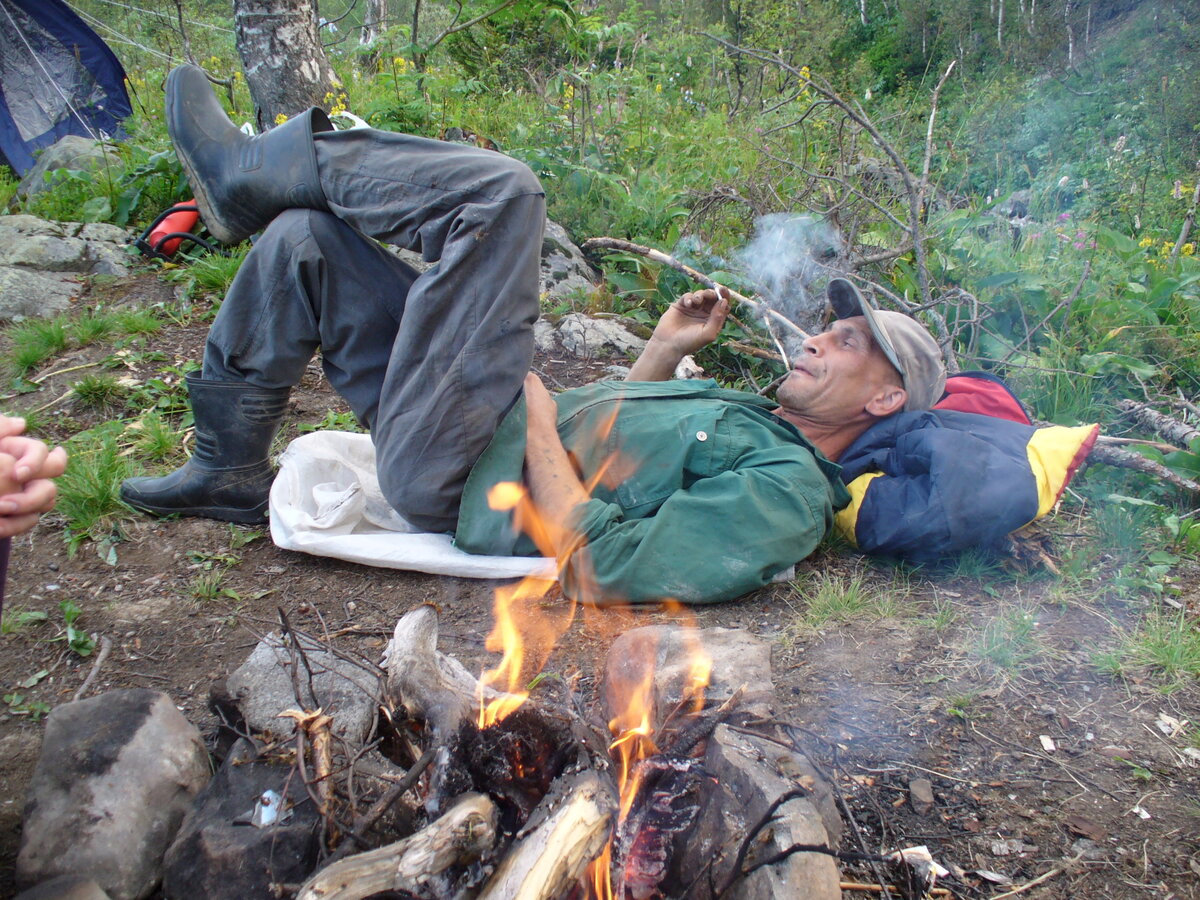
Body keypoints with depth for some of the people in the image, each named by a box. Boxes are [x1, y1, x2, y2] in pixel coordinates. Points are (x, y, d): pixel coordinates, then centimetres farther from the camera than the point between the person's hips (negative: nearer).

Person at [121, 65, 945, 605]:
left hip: (452, 477, -9)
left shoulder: (788, 495, -14)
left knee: (500, 188, -17)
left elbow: (595, 572, -24)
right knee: (302, 238, 12)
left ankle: (250, 170, 4)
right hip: (494, 433, 9)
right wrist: (666, 352, 12)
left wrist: (538, 418, -15)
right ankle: (231, 469, 19)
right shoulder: (752, 418, 16)